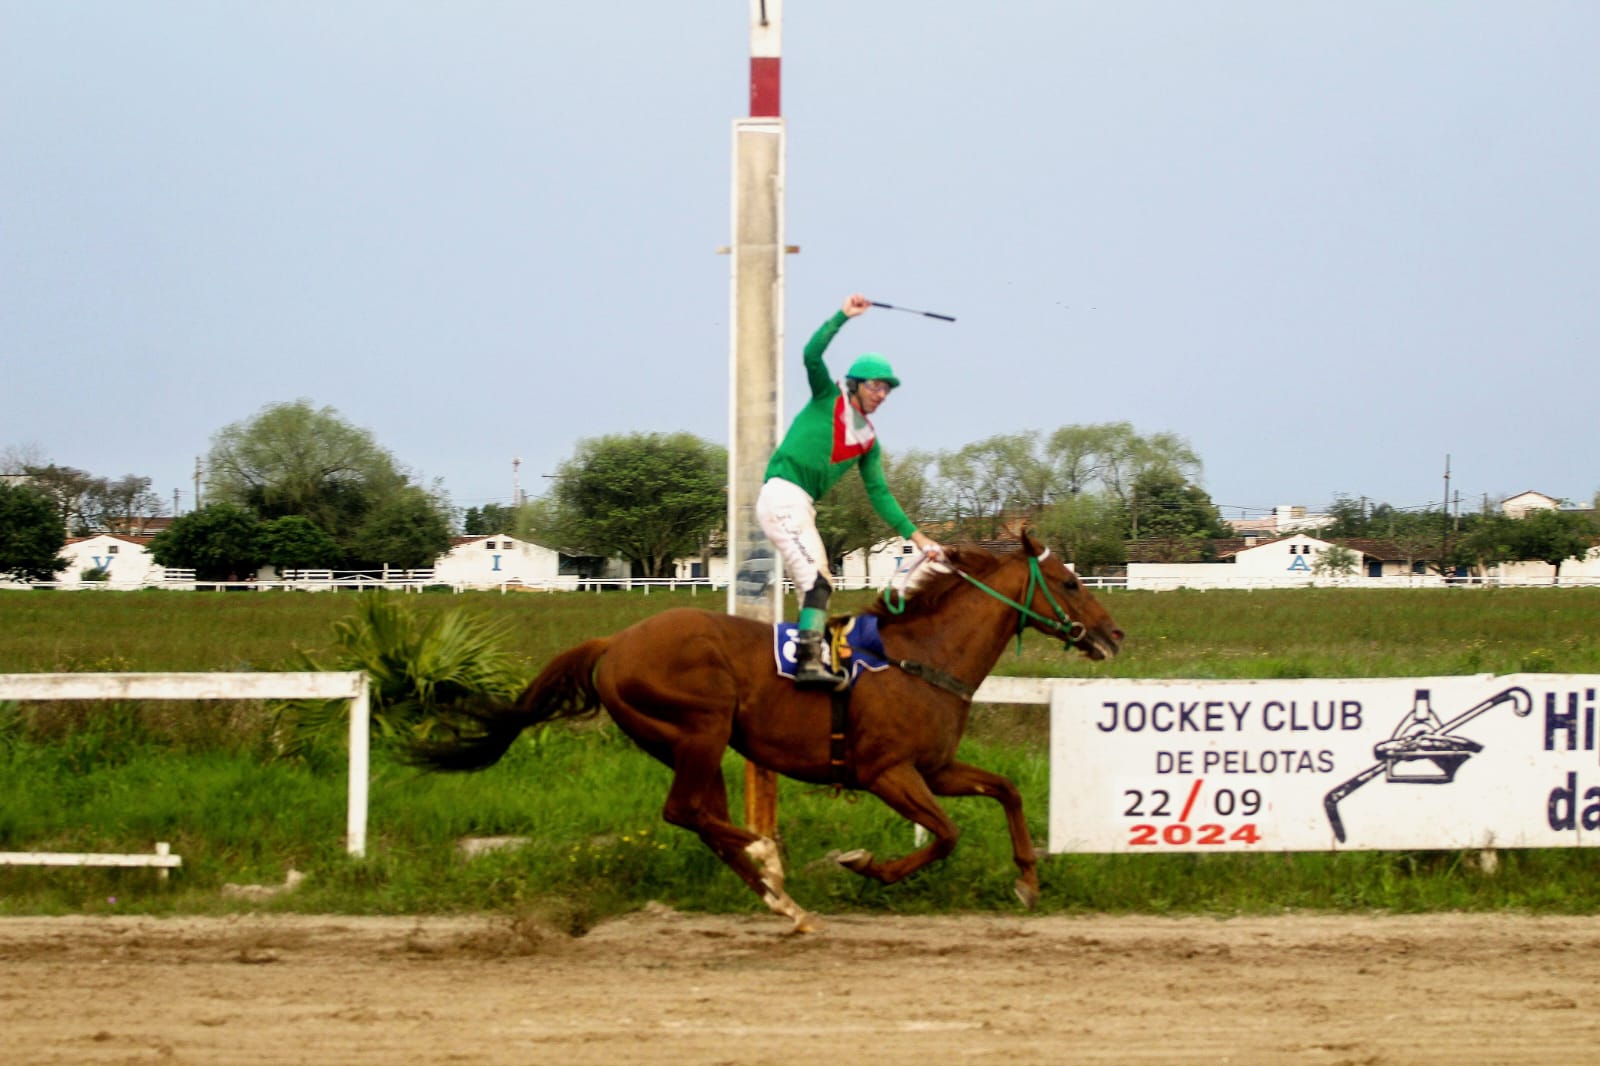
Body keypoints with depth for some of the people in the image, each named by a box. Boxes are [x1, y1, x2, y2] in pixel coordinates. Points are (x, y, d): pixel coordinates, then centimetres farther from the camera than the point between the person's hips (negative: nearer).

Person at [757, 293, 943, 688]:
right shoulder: (828, 399, 3)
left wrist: (914, 534, 12)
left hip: (802, 507, 9)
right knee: (818, 578, -20)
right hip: (782, 495, -9)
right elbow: (812, 354, -13)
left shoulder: (868, 440, 18)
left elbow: (879, 494, 18)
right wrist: (843, 316, -15)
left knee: (813, 587, 12)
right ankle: (809, 661, -30)